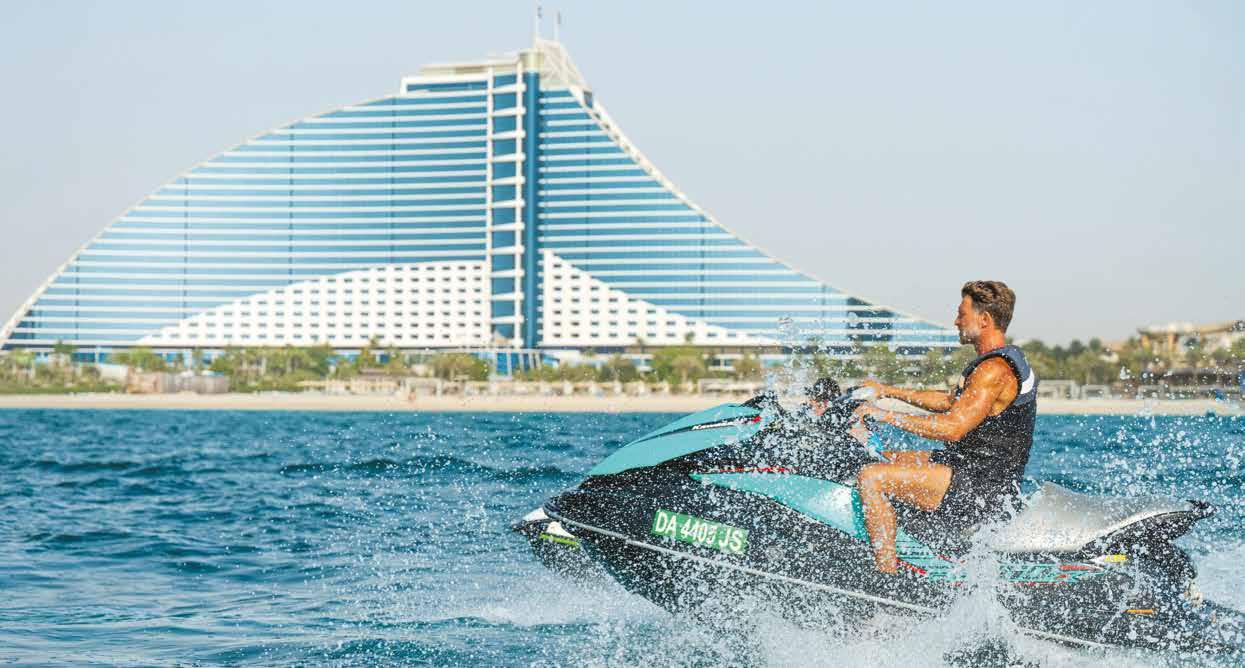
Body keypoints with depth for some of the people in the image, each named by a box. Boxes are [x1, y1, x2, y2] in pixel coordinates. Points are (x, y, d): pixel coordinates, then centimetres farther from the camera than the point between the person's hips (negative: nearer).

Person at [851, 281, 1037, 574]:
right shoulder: (1006, 360, 14)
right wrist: (890, 392, 21)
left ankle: (888, 578, -20)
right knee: (881, 459, 23)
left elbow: (953, 427, -28)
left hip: (982, 488, -11)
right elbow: (950, 400, 25)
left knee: (871, 478, -19)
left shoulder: (995, 370, -20)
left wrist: (885, 415, -22)